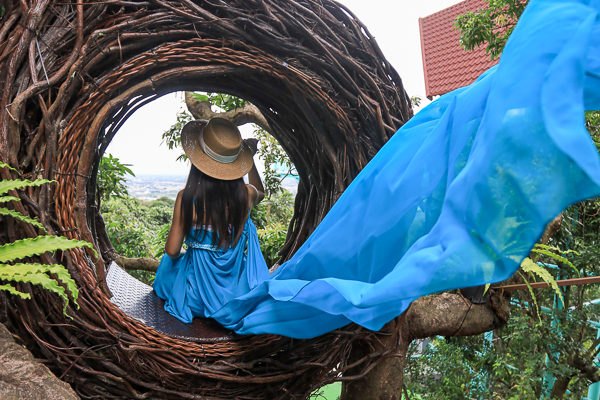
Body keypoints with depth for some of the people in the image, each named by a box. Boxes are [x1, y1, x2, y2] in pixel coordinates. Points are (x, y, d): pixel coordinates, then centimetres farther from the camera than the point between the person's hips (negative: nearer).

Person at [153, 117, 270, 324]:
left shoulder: (186, 198, -20)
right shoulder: (245, 195, -14)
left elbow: (172, 251, -11)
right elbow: (260, 192, 14)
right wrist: (251, 157, 14)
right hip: (239, 290, 0)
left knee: (168, 262, 33)